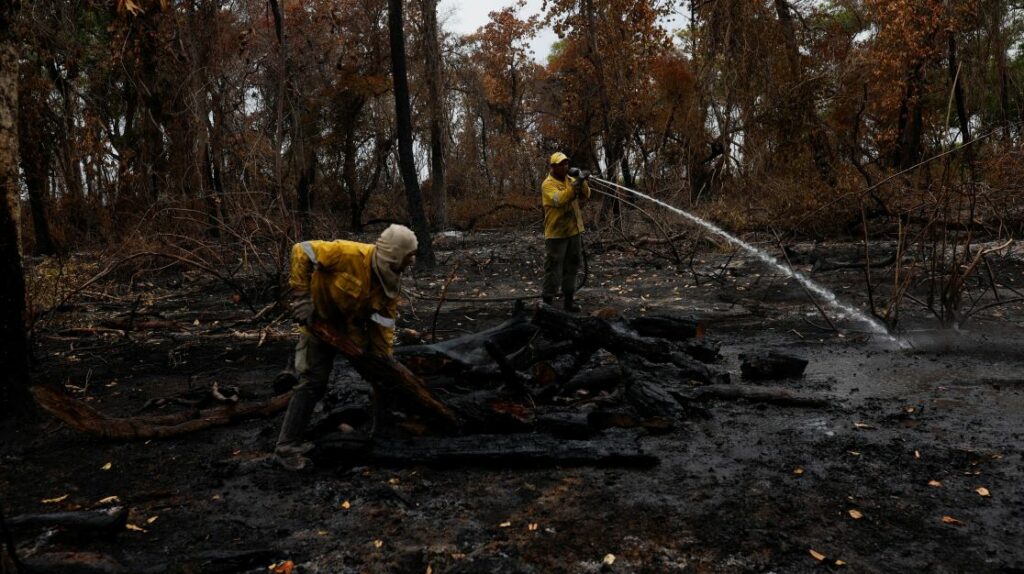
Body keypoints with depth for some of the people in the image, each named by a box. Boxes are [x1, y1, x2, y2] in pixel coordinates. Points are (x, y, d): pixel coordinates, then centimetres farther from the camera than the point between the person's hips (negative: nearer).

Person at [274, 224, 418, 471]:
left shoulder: (391, 280, -11)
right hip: (320, 320, -7)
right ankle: (286, 447, -1)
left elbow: (384, 322, -8)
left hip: (354, 326, 7)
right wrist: (301, 297, -32)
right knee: (313, 382, -10)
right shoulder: (349, 254, -32)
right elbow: (301, 251, -30)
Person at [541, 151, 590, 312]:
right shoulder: (548, 184, -12)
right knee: (554, 268, -4)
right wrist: (576, 184, -34)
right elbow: (559, 200, -29)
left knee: (571, 267, 13)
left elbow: (586, 195, 2)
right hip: (556, 233, -7)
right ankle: (546, 301, 4)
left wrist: (582, 183, -18)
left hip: (573, 231, 7)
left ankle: (568, 299, 23)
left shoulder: (571, 179, 10)